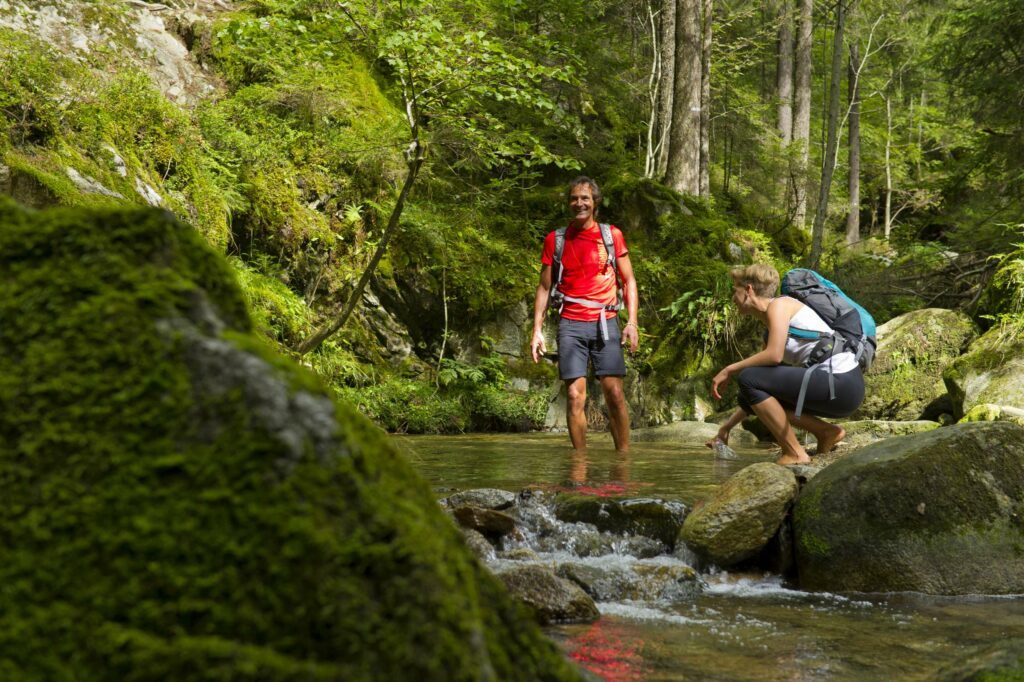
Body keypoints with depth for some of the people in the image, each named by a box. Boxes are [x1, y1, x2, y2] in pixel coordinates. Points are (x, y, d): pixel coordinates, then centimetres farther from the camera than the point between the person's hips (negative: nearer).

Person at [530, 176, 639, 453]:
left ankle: (624, 455, 1)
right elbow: (544, 288, 12)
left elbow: (628, 280, 10)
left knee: (614, 393, -7)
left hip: (605, 323, 0)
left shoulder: (612, 235, 7)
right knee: (574, 396, -5)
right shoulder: (555, 239, 9)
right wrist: (537, 330, 5)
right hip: (571, 325, 1)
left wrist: (632, 321, -1)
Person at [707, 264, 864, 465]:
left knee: (748, 379, -13)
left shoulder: (779, 305, -5)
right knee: (754, 397, 14)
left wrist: (729, 370, -10)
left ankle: (795, 454, -8)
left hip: (840, 384, -10)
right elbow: (756, 391, 24)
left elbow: (774, 355, -21)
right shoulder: (770, 326, 21)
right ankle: (826, 432, 11)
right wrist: (727, 426, 23)